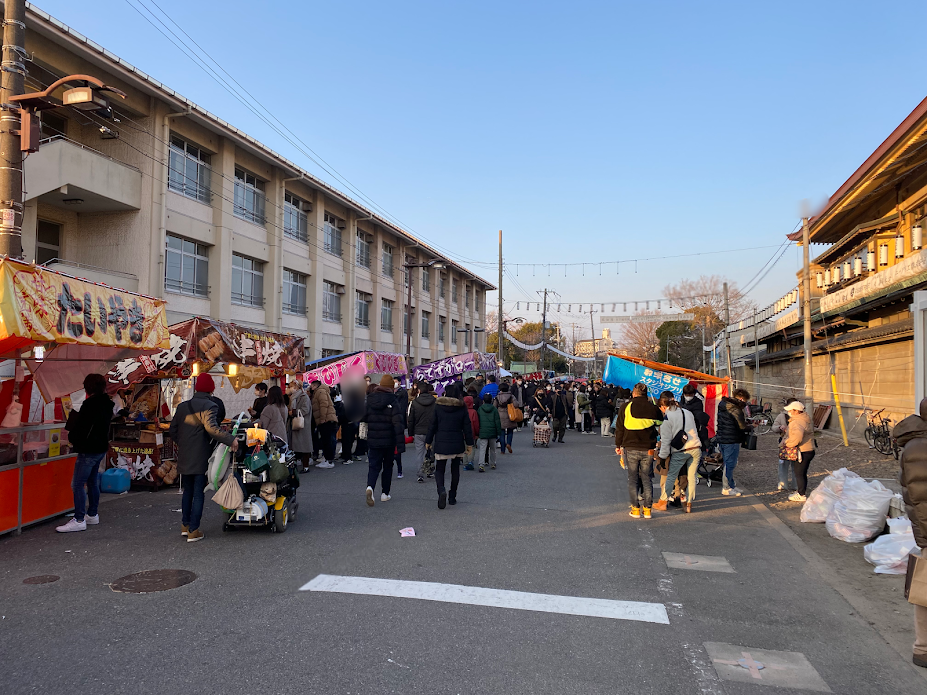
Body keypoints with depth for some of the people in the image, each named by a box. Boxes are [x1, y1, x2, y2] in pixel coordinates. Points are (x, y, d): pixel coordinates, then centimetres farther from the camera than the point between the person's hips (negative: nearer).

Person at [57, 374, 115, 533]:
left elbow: (81, 427, -17)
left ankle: (79, 520, -4)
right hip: (101, 447, 9)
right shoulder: (106, 403, 9)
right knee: (92, 482, 18)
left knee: (77, 484, -5)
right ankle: (92, 515, 27)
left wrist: (72, 439, 2)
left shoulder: (90, 405, -18)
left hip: (89, 450, -9)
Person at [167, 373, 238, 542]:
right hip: (201, 458, -5)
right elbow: (211, 428, -26)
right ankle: (193, 531, 5)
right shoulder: (210, 406, -11)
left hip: (184, 457, 6)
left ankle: (185, 525, 28)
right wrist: (230, 440, -25)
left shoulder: (183, 406, 8)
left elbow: (173, 429, 13)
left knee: (188, 491, 20)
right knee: (198, 493, 2)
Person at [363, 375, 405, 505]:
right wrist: (401, 444, -16)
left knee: (374, 465, 6)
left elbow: (364, 418, 6)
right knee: (387, 466, 14)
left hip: (373, 440, 2)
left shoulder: (369, 400, 0)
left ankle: (370, 487, -20)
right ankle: (385, 494, 19)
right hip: (389, 441, -2)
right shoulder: (392, 401, -12)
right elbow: (398, 424, -17)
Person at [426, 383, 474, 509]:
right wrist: (469, 443, 9)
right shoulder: (462, 407, -2)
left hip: (441, 443, -1)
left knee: (439, 470, 5)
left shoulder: (438, 406, -4)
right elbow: (467, 427, 1)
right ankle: (452, 497, 20)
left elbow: (433, 425, 0)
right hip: (457, 443, 1)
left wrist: (428, 441, 9)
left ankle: (441, 490, -22)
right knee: (455, 469, 16)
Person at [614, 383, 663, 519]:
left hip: (630, 448, -2)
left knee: (632, 479, 6)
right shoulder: (653, 408, 3)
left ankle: (635, 509, 5)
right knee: (646, 478, 10)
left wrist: (618, 445, 10)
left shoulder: (627, 407, -2)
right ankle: (647, 509, 9)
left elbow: (619, 427, 1)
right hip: (648, 450, 2)